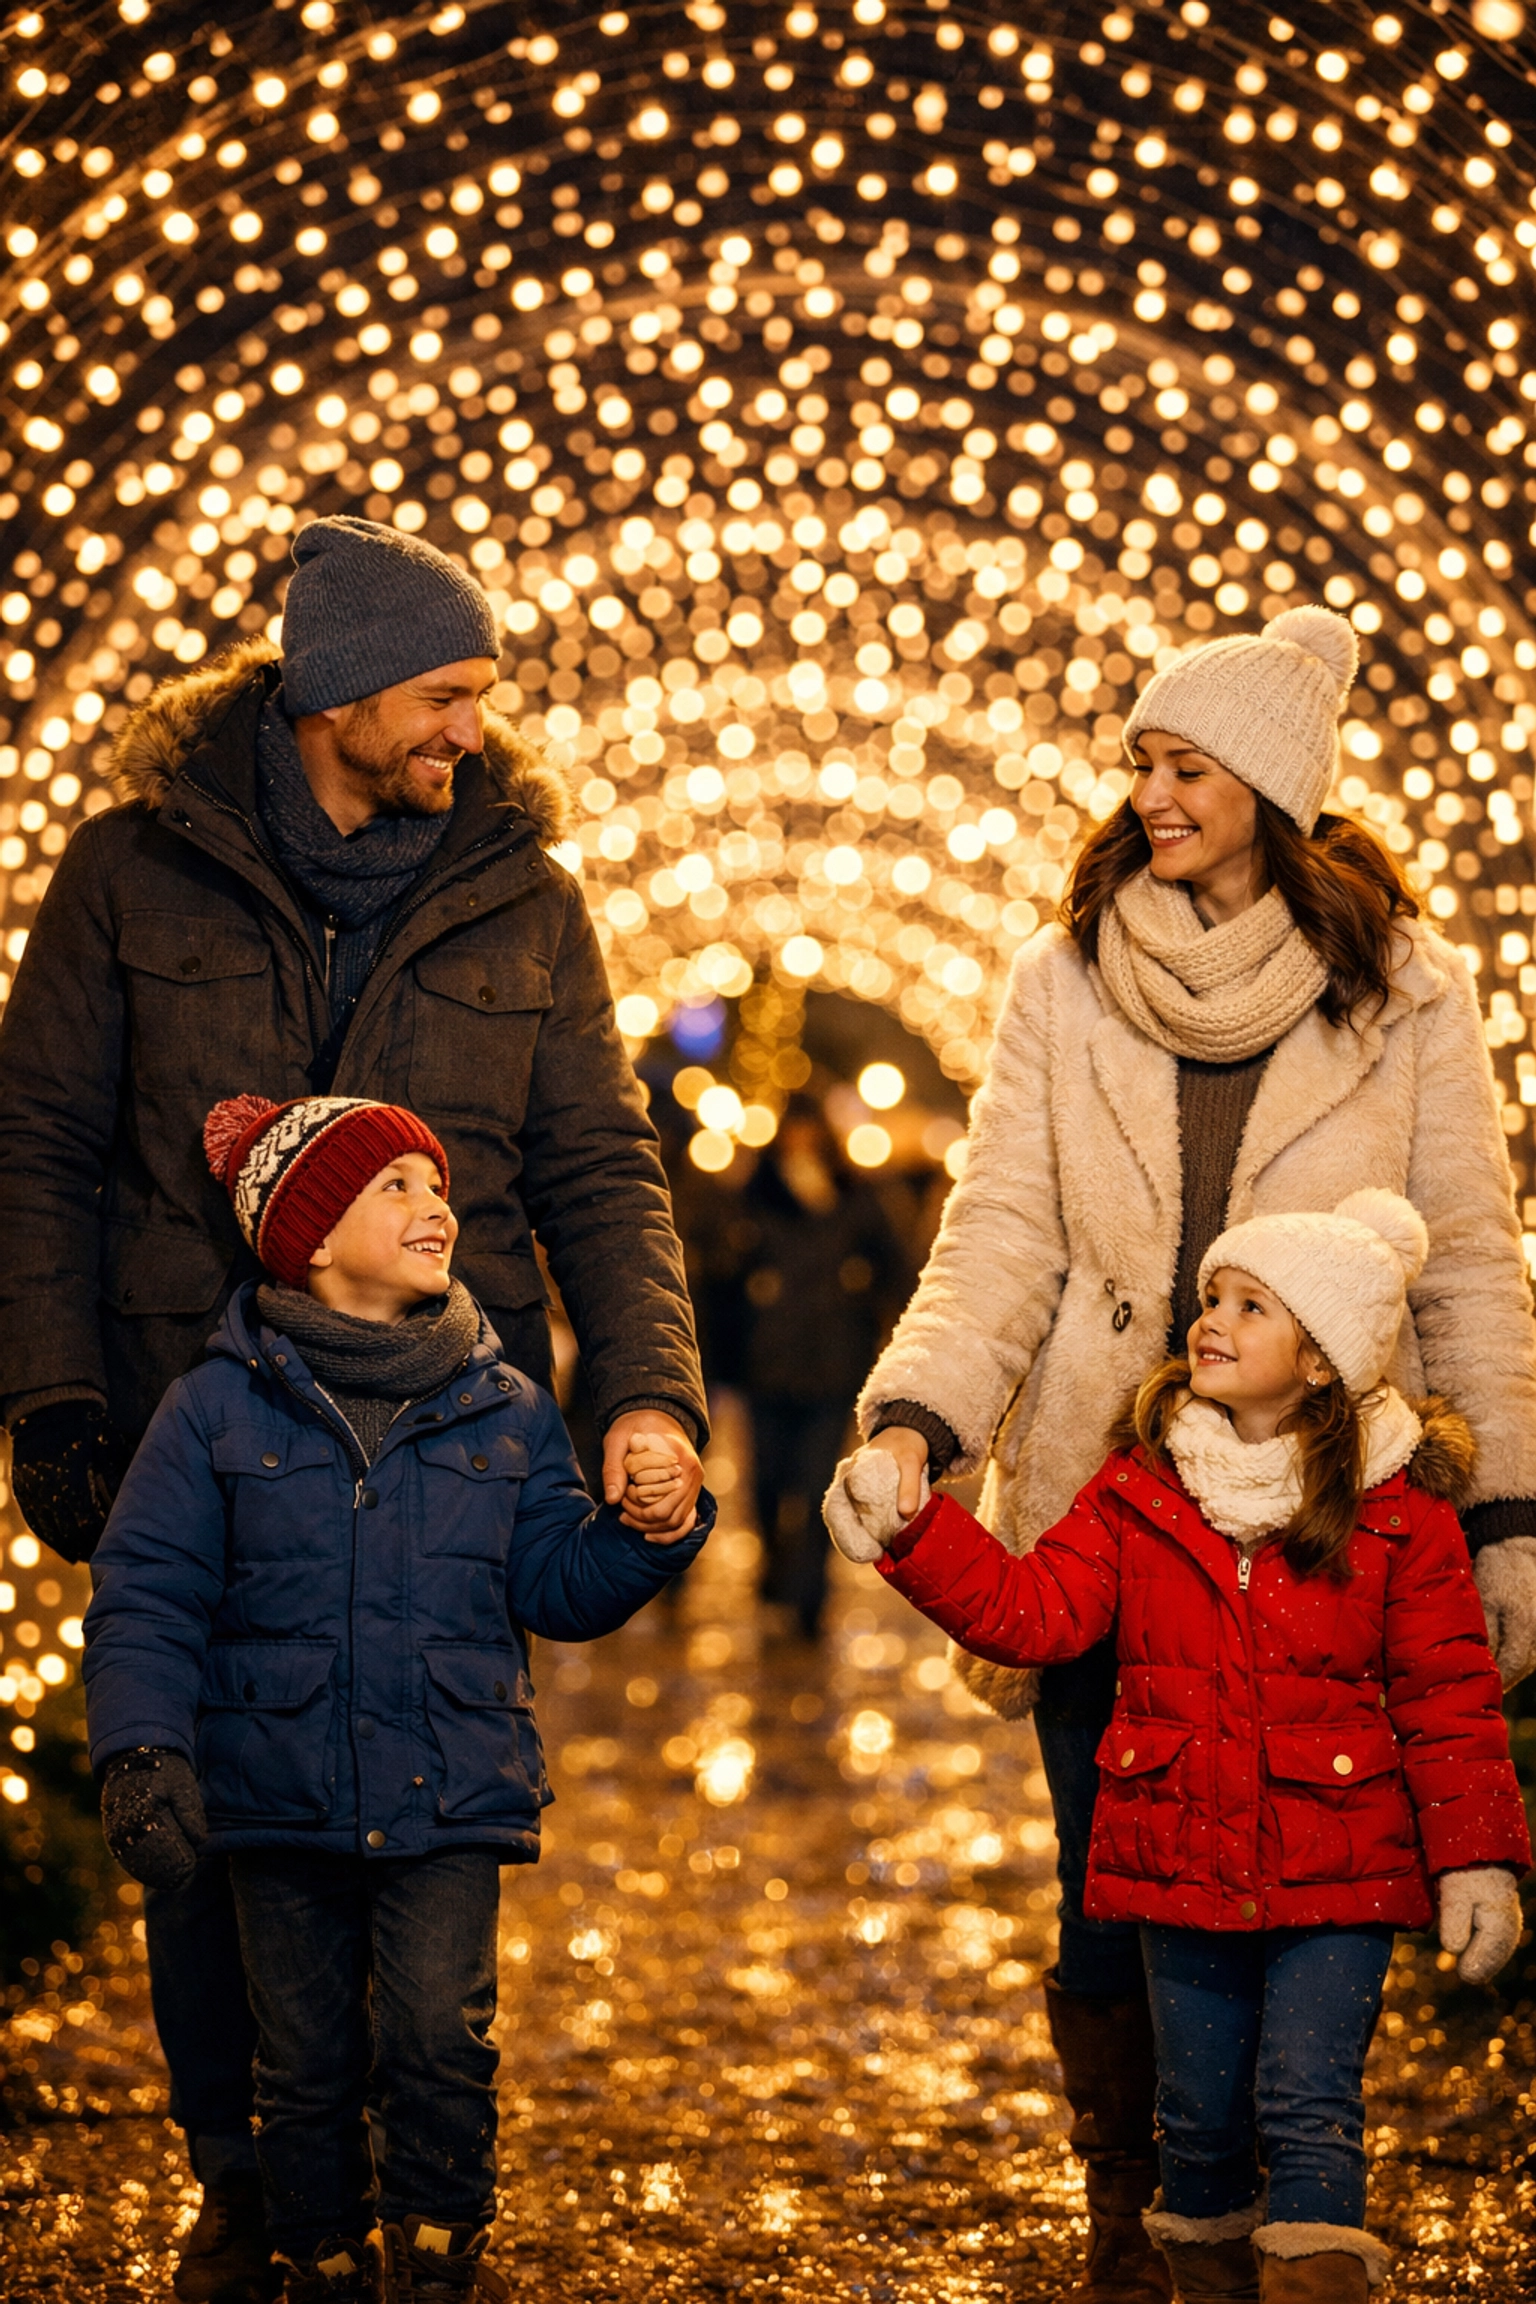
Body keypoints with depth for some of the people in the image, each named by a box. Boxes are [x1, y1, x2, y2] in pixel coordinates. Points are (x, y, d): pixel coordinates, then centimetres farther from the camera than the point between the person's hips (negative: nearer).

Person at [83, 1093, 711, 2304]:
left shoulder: (506, 1410, 6)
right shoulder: (220, 1406, -1)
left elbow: (556, 1584, 8)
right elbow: (146, 1598, -2)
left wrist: (643, 1532, -11)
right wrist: (144, 1748, -14)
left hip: (453, 1797, 0)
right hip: (281, 1796, 0)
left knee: (439, 2033, -11)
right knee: (308, 2063, 7)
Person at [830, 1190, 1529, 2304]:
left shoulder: (1397, 1508, -4)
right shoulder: (1140, 1489, 4)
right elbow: (1031, 1609, -3)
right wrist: (913, 1534, -15)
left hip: (1338, 1876, -3)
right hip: (1184, 1864, 3)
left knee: (1307, 2111, -9)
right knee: (1201, 2121, 12)